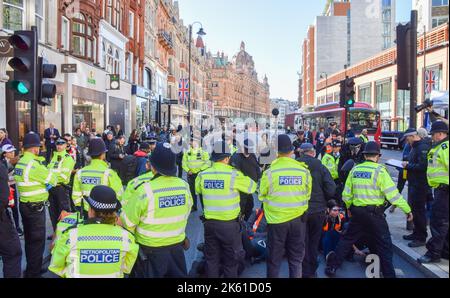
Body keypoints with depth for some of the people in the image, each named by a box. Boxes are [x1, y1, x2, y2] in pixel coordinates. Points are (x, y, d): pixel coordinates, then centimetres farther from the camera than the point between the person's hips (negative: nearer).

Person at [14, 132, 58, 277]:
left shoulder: (19, 163, 7)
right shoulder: (34, 164, -21)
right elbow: (52, 180, -13)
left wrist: (42, 185, -2)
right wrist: (54, 180, 7)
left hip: (24, 204, 9)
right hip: (35, 208, -9)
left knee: (29, 238, 19)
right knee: (37, 240, 1)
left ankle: (31, 269, 33)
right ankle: (33, 273, 10)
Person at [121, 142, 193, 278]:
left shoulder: (144, 189, -24)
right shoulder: (184, 186, -9)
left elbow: (128, 221, -13)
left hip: (151, 249, -4)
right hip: (177, 246, 4)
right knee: (178, 275, 20)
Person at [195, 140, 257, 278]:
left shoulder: (202, 175, -5)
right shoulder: (234, 175, -16)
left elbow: (197, 190, 15)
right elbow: (252, 187, -2)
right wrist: (242, 176, 14)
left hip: (210, 223, 4)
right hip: (229, 224, -4)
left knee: (211, 259, 19)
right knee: (230, 261, 12)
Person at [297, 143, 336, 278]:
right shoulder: (321, 167, -7)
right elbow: (331, 190, -10)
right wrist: (322, 200, 8)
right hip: (318, 210, 2)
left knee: (303, 243, 12)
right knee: (314, 242, 19)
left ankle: (306, 272, 18)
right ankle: (313, 271, 29)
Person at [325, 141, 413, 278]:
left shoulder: (354, 170, 4)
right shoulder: (379, 170, -10)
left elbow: (346, 194, 10)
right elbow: (393, 193, -13)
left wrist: (350, 208, 26)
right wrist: (407, 209, -4)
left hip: (357, 212, 5)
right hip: (375, 213, -5)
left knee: (347, 239, 17)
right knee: (385, 245, 10)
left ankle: (331, 267, 22)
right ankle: (389, 274, 14)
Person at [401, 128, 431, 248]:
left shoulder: (423, 147, -19)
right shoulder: (415, 147, 14)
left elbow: (422, 166, -27)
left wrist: (408, 165, -16)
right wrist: (406, 164, 6)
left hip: (420, 185, -10)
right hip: (413, 183, 10)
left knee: (419, 210, -3)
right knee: (413, 208, 18)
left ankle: (421, 238, 7)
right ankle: (416, 233, 31)